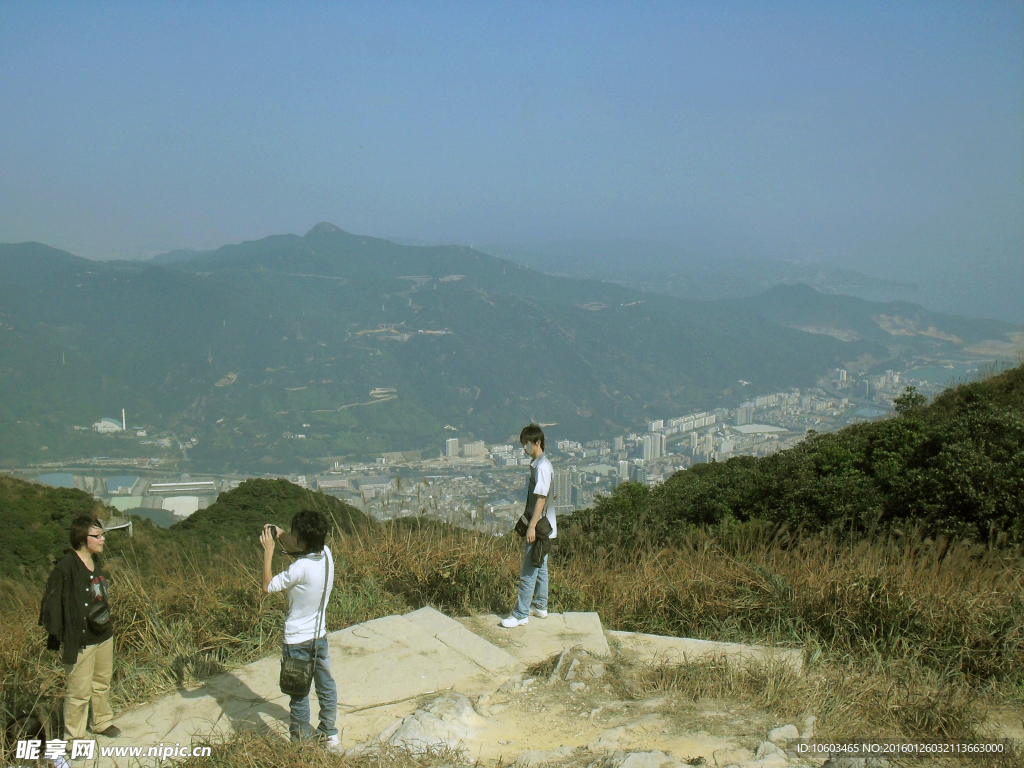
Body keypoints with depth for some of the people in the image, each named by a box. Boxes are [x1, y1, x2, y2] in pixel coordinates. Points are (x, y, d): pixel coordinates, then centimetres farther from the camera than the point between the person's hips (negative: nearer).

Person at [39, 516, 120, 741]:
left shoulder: (96, 561, 5)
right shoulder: (65, 568, -21)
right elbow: (52, 602, -18)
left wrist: (105, 614, 12)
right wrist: (58, 636, -19)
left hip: (103, 634, 8)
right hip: (80, 640, -8)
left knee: (102, 683, 22)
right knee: (80, 691, 1)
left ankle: (103, 722, 40)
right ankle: (74, 737, 16)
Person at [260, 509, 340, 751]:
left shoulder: (302, 568, -29)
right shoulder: (326, 554, -7)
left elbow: (268, 586, -18)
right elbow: (298, 550, 13)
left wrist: (268, 551, -15)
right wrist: (280, 534, -1)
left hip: (297, 640, -7)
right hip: (319, 634, 7)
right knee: (326, 686, 18)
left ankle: (301, 743, 19)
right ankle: (330, 736, 32)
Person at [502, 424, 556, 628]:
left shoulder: (542, 467, -19)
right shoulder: (537, 464, 11)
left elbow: (541, 498, -22)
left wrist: (532, 526, -22)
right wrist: (531, 524, 20)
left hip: (540, 527, -10)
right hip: (542, 527, 10)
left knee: (528, 572, -6)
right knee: (540, 567, 18)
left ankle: (520, 614, -1)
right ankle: (540, 607, 28)